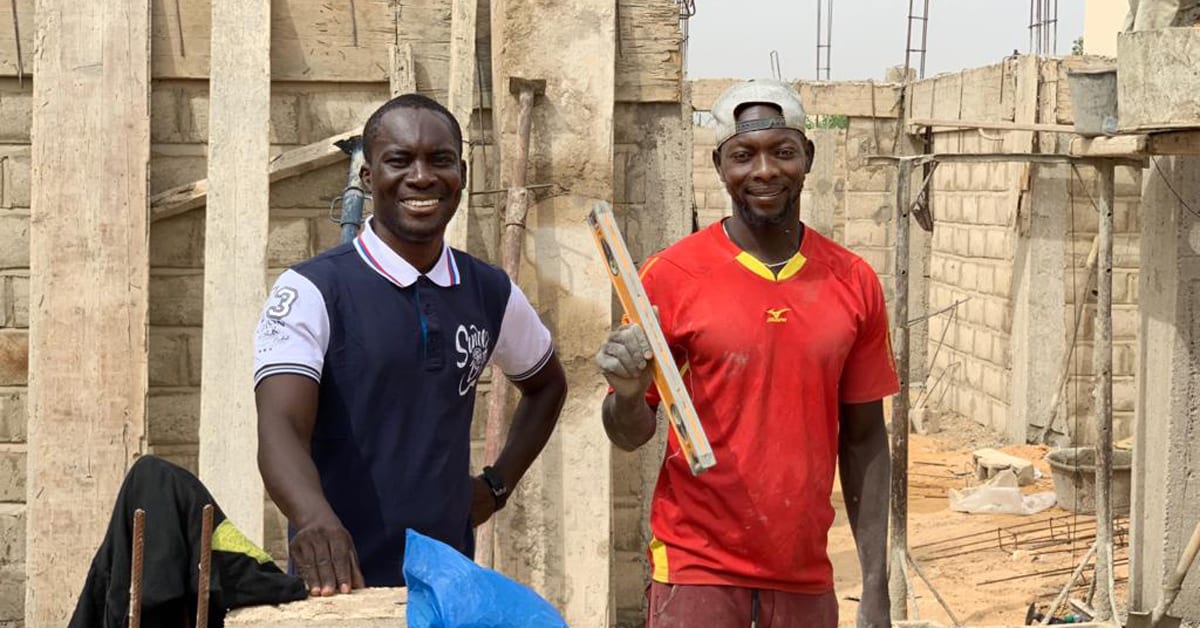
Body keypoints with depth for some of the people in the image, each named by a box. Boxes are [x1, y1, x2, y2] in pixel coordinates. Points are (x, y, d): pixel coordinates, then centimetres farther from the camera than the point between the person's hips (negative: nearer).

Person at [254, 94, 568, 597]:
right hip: (340, 582, -4)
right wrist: (315, 518, -42)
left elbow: (546, 385, 24)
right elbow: (281, 427, -23)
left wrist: (498, 484, 10)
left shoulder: (492, 294, 5)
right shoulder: (312, 290, -10)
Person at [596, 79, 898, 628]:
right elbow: (630, 436, 0)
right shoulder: (672, 276, -5)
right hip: (697, 571, -2)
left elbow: (863, 438, 8)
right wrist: (628, 393, -22)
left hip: (805, 578, 3)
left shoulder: (853, 284, 3)